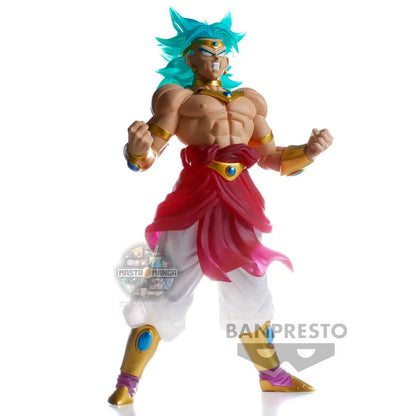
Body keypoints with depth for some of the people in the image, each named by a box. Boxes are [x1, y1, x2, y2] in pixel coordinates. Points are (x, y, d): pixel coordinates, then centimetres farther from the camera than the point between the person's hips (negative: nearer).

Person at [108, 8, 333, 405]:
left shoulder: (249, 100, 21)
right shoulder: (177, 96, 6)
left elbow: (271, 158, 22)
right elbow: (146, 156, -4)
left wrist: (308, 152, 6)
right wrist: (137, 146, -27)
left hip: (239, 205, 5)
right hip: (195, 201, -5)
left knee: (253, 292, 15)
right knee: (168, 293, -6)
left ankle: (271, 374, 33)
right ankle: (126, 385, 3)